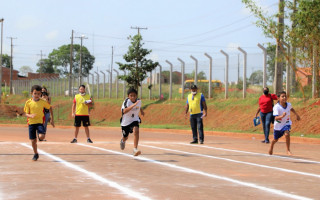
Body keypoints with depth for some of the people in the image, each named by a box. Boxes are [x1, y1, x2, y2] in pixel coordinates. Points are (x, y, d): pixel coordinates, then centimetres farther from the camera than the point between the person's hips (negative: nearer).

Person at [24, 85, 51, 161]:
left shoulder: (43, 102, -3)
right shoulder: (28, 102, -2)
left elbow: (50, 108, 12)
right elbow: (26, 114, 0)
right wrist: (31, 116, -22)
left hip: (40, 122, -1)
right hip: (31, 122, 1)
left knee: (41, 137, -25)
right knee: (33, 140, 5)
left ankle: (42, 133, 12)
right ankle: (36, 154, 26)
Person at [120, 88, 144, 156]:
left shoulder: (139, 101, -8)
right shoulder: (126, 101, -23)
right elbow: (124, 111, -43)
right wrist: (133, 105, -50)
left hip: (134, 120, 1)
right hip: (125, 122, -1)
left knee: (136, 131, -30)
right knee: (125, 137, 17)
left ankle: (135, 149, -31)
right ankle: (123, 141, 57)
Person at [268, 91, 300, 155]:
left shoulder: (288, 104, -12)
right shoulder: (276, 107, -27)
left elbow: (291, 109, 15)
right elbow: (276, 118, -37)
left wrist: (297, 115, 14)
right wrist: (282, 116, -54)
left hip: (286, 124, 1)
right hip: (278, 125, -1)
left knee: (287, 133, -30)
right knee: (275, 139, 18)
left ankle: (288, 150, -16)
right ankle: (271, 147, 53)